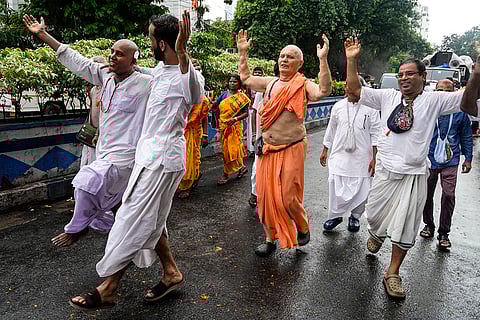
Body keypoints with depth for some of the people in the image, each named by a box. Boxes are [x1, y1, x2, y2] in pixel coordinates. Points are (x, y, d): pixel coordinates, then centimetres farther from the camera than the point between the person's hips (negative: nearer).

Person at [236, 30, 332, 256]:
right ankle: (270, 239, 25)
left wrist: (323, 59, -29)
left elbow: (324, 91, -25)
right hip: (268, 148, 6)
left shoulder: (303, 86, -5)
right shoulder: (270, 83, 12)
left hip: (291, 149, -5)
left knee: (288, 197, -3)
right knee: (266, 195, 8)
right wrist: (243, 52, 21)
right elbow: (245, 77, 25)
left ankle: (303, 229, 28)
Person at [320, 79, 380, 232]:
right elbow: (331, 130, 14)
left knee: (361, 190, 5)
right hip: (339, 155, 2)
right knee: (336, 187, 3)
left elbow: (375, 134, -1)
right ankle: (335, 215, 23)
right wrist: (325, 150, 16)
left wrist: (374, 158, -5)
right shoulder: (338, 107, 5)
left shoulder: (370, 108, -2)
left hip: (362, 158, -2)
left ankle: (355, 216, 28)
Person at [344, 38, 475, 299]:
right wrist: (351, 60, -11)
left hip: (413, 175, -1)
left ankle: (393, 273, 24)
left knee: (404, 227, 7)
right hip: (385, 170, 1)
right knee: (374, 215, 16)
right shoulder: (388, 97, 1)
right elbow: (354, 89, -2)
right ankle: (377, 235, 53)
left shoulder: (434, 100, -2)